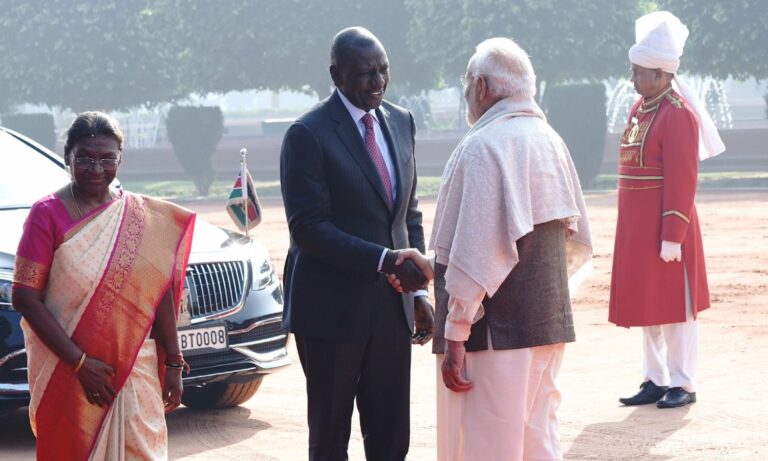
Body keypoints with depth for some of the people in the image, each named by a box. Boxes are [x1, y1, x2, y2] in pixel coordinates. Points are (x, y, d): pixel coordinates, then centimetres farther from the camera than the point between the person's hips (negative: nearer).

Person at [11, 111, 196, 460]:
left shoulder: (141, 215, 7)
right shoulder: (48, 214, -4)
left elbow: (160, 294, 11)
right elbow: (24, 297, -10)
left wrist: (173, 364, 6)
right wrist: (79, 363, -15)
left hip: (135, 367, 3)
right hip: (66, 372, -2)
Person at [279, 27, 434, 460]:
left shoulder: (401, 122, 10)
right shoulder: (308, 134, -11)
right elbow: (308, 228, -16)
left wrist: (417, 292, 8)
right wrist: (384, 259, -24)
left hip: (391, 306, 5)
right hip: (333, 308, -5)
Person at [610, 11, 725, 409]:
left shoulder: (678, 115, -16)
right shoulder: (640, 109, 11)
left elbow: (682, 181, -19)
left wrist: (672, 237, -20)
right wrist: (631, 229, 18)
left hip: (666, 227, -9)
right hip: (636, 227, 9)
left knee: (673, 305, -1)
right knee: (647, 303, 13)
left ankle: (683, 384, 7)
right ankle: (656, 380, 21)